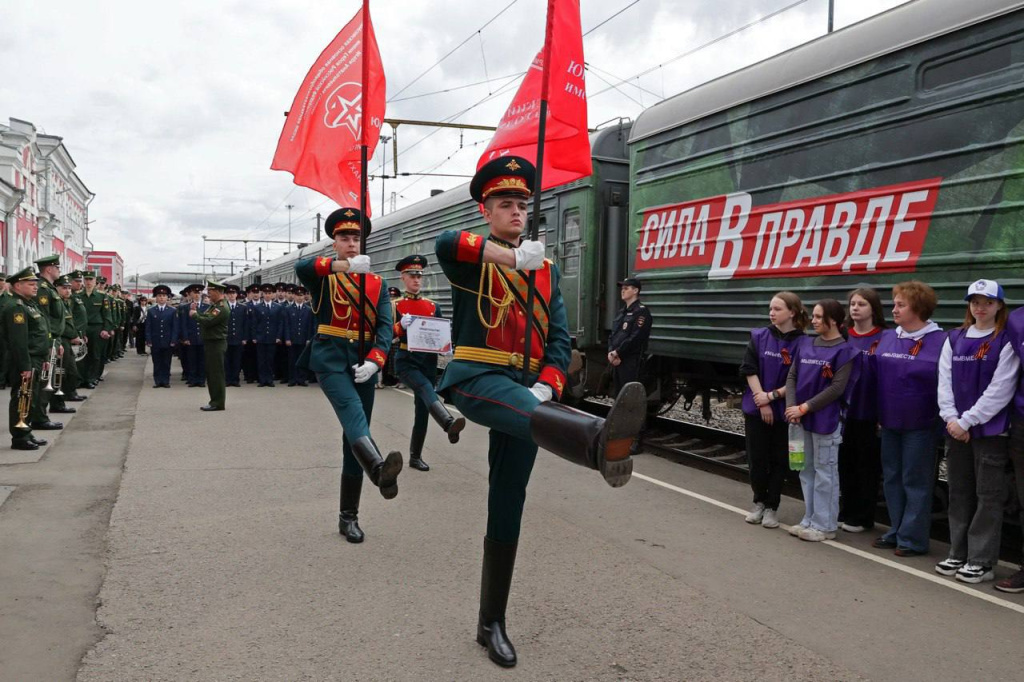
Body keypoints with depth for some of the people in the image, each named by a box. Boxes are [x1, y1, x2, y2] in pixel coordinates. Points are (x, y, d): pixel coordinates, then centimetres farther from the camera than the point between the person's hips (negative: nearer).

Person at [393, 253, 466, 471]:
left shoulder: (433, 306, 11)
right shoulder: (395, 305, 1)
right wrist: (401, 326, -29)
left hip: (429, 362, 4)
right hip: (406, 361, -4)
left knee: (422, 409, 6)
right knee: (425, 388, -33)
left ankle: (415, 457, 17)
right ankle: (449, 424, -56)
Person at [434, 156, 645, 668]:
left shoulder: (546, 270, 16)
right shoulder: (473, 259, 2)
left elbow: (560, 338, 10)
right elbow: (444, 243, -24)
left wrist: (547, 386, -10)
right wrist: (510, 255, -39)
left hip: (526, 386, 5)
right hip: (477, 378, -5)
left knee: (507, 506, 7)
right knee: (527, 411, -39)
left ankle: (492, 624, 18)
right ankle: (600, 443, -75)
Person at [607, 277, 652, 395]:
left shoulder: (641, 311, -8)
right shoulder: (622, 312, 20)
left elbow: (636, 338, -17)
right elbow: (613, 334, 17)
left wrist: (617, 353, -13)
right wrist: (611, 352, -1)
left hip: (631, 360, -9)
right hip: (616, 360, 9)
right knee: (618, 393, 12)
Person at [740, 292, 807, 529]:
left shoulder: (801, 342, -8)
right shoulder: (759, 337, 0)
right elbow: (749, 370, -3)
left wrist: (772, 396, -14)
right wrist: (762, 401, -11)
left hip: (783, 411, -2)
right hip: (755, 408, 2)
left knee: (778, 460, 7)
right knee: (756, 458, 8)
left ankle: (771, 507, 21)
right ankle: (759, 502, 27)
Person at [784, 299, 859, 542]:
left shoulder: (844, 351, -9)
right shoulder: (805, 344, 8)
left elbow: (837, 388, -15)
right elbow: (792, 376, 7)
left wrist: (804, 408, -17)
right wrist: (792, 407, -8)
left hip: (826, 419, -6)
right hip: (802, 418, 6)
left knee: (825, 472, 2)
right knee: (807, 469, 14)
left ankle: (825, 525, 12)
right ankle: (810, 520, 25)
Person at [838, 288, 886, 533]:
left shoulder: (883, 339, -6)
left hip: (869, 413, -4)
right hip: (843, 411, 4)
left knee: (867, 466, 6)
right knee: (845, 462, 11)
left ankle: (862, 518, 16)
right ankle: (845, 512, 22)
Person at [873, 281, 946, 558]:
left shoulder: (939, 341, -11)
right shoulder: (887, 338, 7)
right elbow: (877, 375, 13)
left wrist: (943, 417, -9)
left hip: (920, 424, -6)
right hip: (889, 421, 6)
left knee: (915, 481, 2)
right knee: (892, 478, 13)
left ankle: (913, 538, 12)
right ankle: (896, 531, 25)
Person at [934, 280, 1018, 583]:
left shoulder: (1006, 341, -4)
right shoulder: (954, 339, 9)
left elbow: (1000, 389, -11)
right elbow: (944, 382, 5)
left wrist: (967, 421, -13)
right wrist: (951, 418, -7)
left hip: (990, 429, -5)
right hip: (956, 429, 5)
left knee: (988, 495, 1)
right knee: (959, 493, 11)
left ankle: (982, 561, 8)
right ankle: (958, 554, 21)